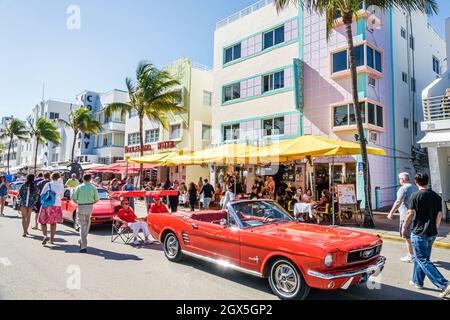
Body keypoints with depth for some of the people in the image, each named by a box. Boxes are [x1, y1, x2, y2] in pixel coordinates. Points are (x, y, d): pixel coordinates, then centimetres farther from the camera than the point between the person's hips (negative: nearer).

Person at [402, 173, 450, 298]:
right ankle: (417, 281, 28)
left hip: (419, 233, -7)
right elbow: (439, 215, 7)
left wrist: (404, 228, 2)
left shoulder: (415, 196, -13)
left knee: (423, 260, -2)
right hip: (431, 234, 7)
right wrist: (435, 229, 20)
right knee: (422, 258, 19)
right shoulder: (436, 196, 5)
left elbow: (410, 214, -12)